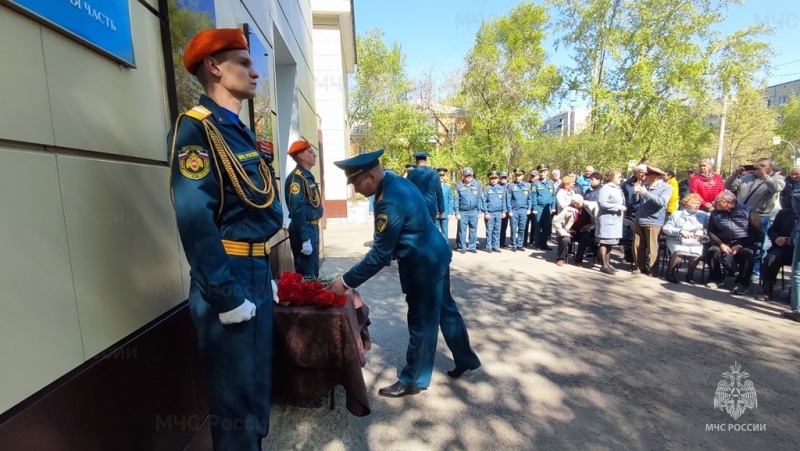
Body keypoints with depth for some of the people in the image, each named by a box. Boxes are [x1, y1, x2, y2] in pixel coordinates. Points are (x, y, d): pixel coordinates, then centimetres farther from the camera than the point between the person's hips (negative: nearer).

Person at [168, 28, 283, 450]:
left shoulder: (239, 130, 15)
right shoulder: (195, 128, -12)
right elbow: (195, 219, -22)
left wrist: (264, 273, 16)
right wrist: (227, 295, -21)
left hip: (256, 274, 9)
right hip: (229, 280, -9)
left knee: (257, 385, 23)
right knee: (234, 395, 9)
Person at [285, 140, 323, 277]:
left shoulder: (307, 176, 15)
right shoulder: (296, 177, -15)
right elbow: (297, 210, -23)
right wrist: (305, 239, -26)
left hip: (312, 228, 10)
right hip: (303, 230, -10)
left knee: (314, 273, 18)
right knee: (306, 275, -2)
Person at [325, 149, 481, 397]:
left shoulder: (390, 202, -28)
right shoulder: (397, 182, 3)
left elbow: (380, 255, -24)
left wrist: (346, 281, -17)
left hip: (423, 266, -10)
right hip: (435, 256, 10)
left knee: (421, 323, 6)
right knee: (445, 310, 23)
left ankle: (413, 381, 27)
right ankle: (466, 359, 42)